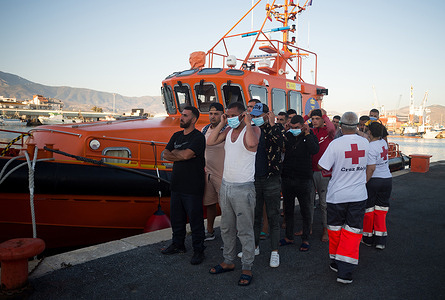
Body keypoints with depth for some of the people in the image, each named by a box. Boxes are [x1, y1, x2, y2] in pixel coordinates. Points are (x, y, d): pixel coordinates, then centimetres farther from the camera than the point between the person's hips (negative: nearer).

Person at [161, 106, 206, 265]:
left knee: (195, 219, 2)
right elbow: (166, 155, 7)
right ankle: (177, 244, 34)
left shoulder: (198, 137, -10)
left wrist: (174, 152, -3)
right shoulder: (176, 136, 14)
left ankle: (198, 250, 15)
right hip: (177, 185, 7)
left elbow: (186, 154, -23)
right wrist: (181, 155, -10)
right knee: (176, 217, 17)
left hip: (192, 188, -7)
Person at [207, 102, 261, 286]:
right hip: (225, 186, 7)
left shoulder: (252, 130, -10)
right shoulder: (228, 131, 10)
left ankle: (247, 268, 14)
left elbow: (252, 143, -32)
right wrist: (221, 124, 3)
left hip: (243, 188, -7)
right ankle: (228, 262, 32)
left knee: (245, 230, 2)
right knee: (226, 228, 17)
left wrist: (248, 123, -19)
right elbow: (210, 142, 4)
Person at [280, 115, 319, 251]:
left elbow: (314, 150, -20)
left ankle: (305, 239, 20)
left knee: (305, 210, 7)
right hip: (287, 178, 3)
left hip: (303, 180, -3)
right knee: (288, 209, 13)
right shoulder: (287, 135, 4)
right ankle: (288, 237, 27)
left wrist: (307, 134, -17)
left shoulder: (310, 136, -3)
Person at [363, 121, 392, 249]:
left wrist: (364, 182, -16)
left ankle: (368, 238, 21)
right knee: (381, 210, 11)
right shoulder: (383, 143, 3)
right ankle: (380, 240, 12)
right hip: (387, 179, 7)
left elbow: (371, 168, -22)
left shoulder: (370, 147, -19)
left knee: (368, 210, 8)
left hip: (373, 181, -6)